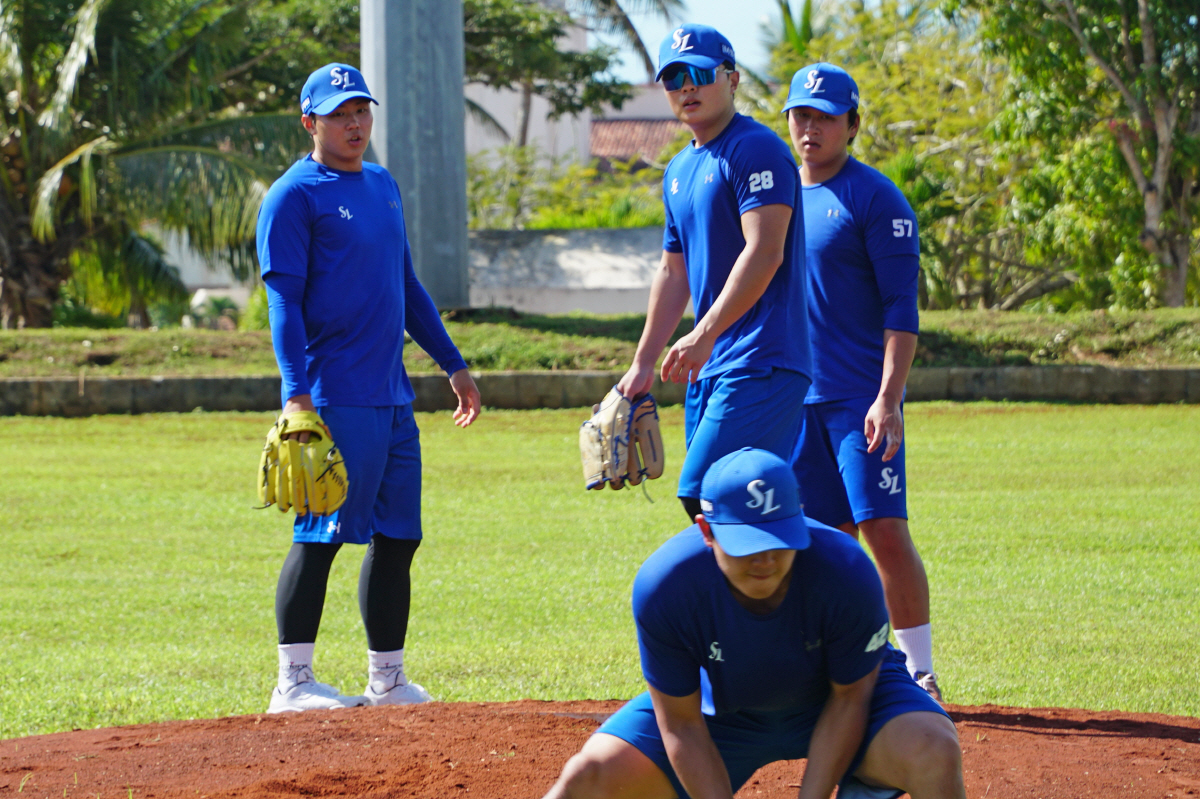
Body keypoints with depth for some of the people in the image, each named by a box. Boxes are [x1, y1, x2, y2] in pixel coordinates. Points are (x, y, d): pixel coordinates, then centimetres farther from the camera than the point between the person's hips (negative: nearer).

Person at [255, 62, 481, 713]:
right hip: (335, 399, -8)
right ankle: (293, 682, -6)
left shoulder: (382, 185, 19)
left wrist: (452, 363, 21)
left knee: (397, 537, 9)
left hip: (392, 397, 8)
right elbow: (284, 298, -13)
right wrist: (296, 391, -23)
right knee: (321, 535, -9)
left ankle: (388, 681, 16)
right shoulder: (293, 196, -5)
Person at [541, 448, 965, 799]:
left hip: (839, 694, -1)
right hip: (725, 707, 1)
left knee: (935, 755, -31)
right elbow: (682, 726, -19)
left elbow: (849, 699, -17)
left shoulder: (848, 573, -33)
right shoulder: (663, 586, -30)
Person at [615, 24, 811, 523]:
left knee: (703, 493, -19)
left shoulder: (755, 150, -9)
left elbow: (764, 254, -20)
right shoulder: (679, 172, 19)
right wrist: (642, 364, 26)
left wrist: (704, 336, -25)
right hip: (709, 369, 9)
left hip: (761, 365, -9)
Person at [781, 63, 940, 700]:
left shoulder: (875, 199, -5)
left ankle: (919, 675, -7)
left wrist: (888, 397, -20)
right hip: (796, 399, 6)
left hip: (862, 399, -6)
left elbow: (901, 307, -11)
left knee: (885, 531, -12)